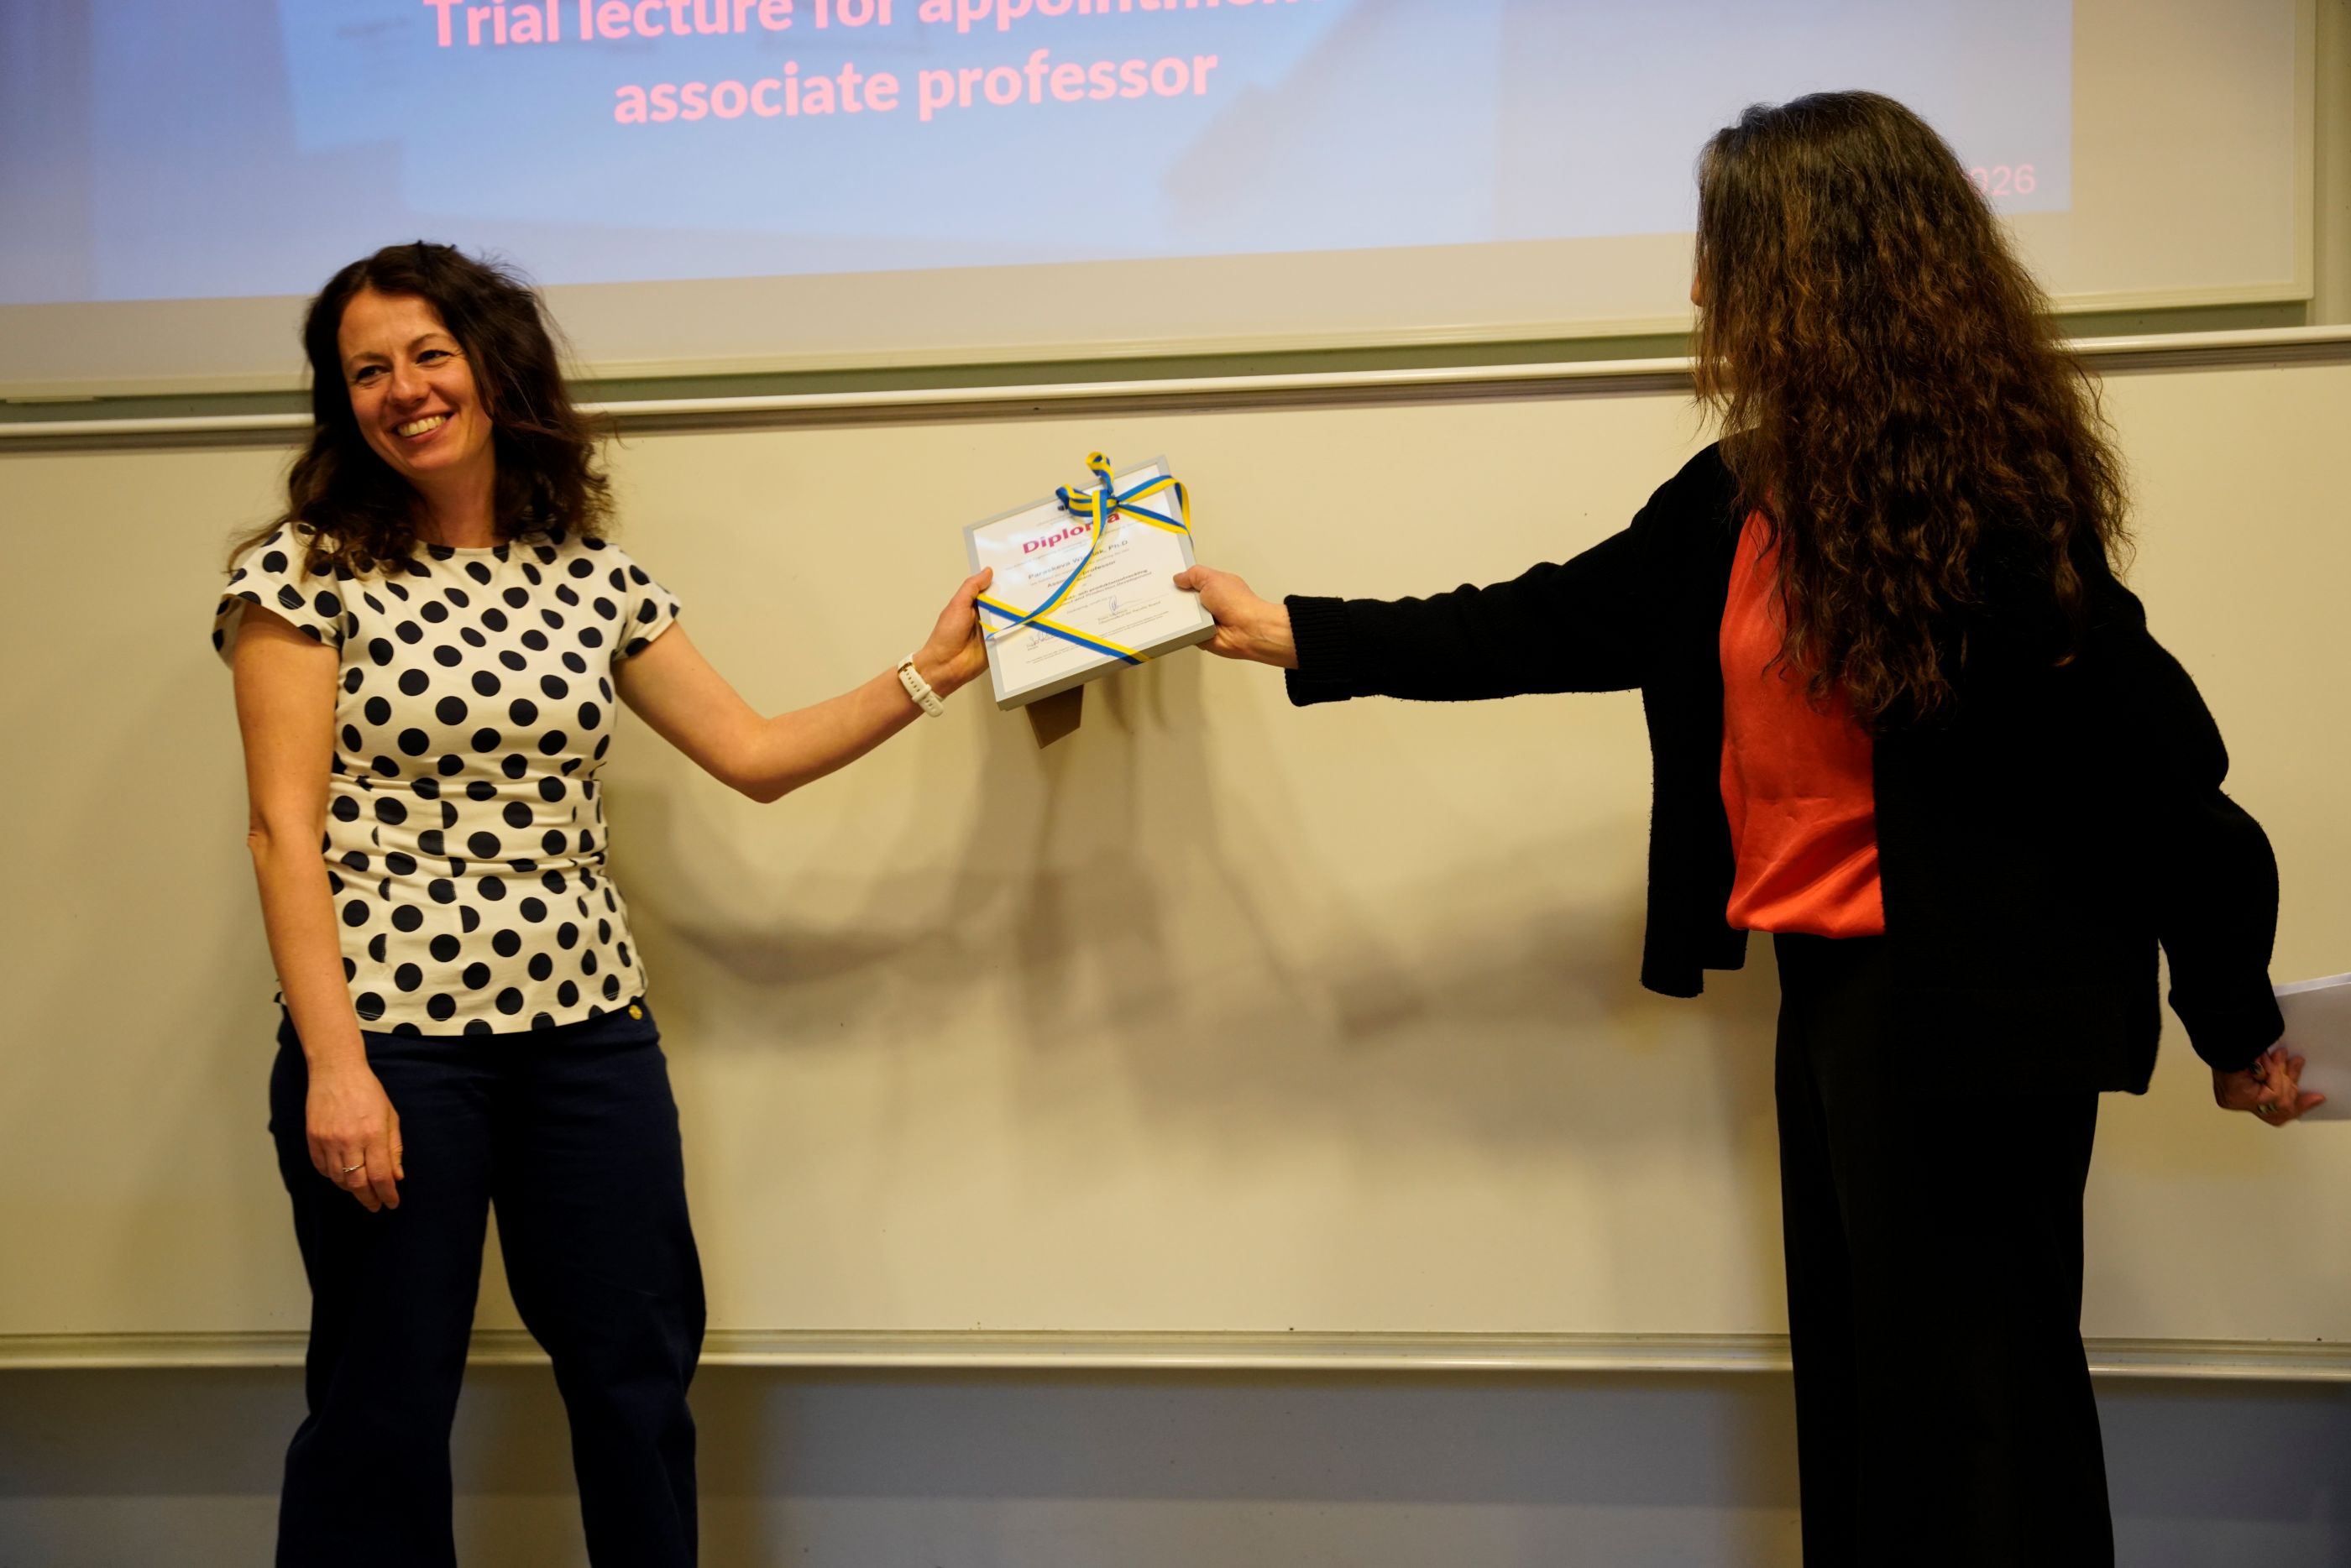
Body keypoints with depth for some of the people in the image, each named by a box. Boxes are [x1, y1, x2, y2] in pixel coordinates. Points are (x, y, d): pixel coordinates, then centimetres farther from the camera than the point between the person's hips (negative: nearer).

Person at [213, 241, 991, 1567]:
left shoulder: (593, 577, 9)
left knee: (641, 1375, 8)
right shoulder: (308, 572, -3)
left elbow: (755, 755, 11)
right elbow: (286, 829, -8)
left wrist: (933, 671, 5)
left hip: (588, 1030, 4)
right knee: (385, 1406, 5)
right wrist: (334, 1061, -15)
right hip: (389, 1035, -4)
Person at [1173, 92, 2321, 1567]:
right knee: (1858, 1403, 16)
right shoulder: (1749, 490, 7)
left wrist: (2234, 1015, -8)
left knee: (1967, 1430, 0)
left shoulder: (1979, 491, -17)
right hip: (1836, 987, 9)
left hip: (1970, 1001, -9)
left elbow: (2150, 758, -14)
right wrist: (1301, 634, 15)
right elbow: (1562, 620, 14)